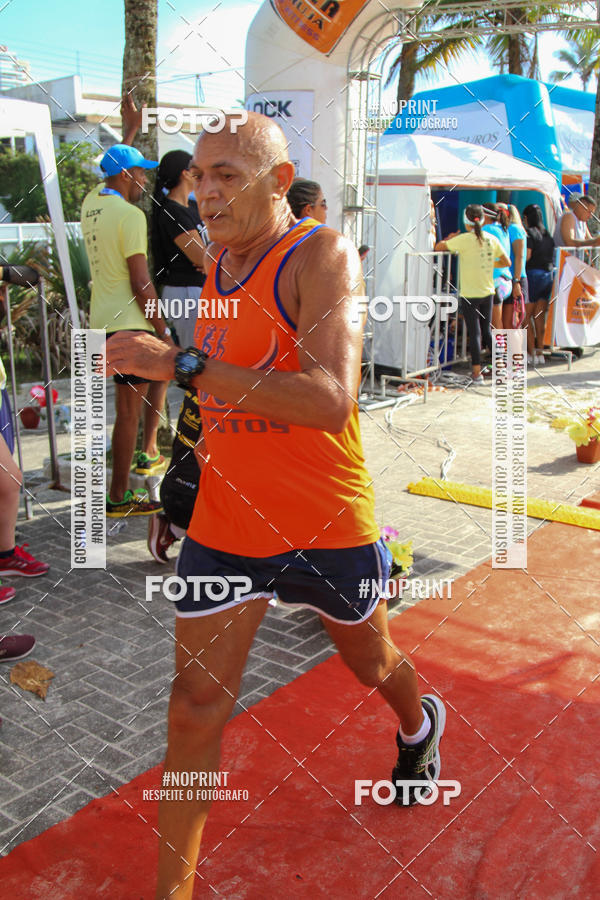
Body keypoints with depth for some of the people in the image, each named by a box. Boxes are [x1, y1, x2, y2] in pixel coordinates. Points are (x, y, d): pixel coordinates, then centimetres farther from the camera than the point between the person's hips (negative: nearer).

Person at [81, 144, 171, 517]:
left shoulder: (92, 202, 10)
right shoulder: (131, 215, -14)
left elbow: (110, 181, 34)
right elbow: (141, 284, -17)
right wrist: (164, 331, -11)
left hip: (104, 319, 10)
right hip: (128, 322, -9)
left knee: (160, 372, 27)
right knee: (130, 410, -3)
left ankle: (149, 453, 31)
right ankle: (119, 498, 4)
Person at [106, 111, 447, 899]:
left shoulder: (324, 254, -17)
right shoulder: (217, 263, 6)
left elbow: (330, 399, -32)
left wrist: (183, 366, -34)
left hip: (326, 524, -4)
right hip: (225, 524, 5)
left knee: (371, 663, 23)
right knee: (195, 708, 3)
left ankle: (419, 728, 59)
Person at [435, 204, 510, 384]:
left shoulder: (464, 239, -12)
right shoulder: (492, 239, 3)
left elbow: (438, 247, -8)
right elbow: (507, 262, 9)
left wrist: (449, 239, 12)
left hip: (469, 294, -4)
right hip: (487, 292, 5)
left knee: (474, 333, -1)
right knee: (487, 332, 17)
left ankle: (477, 373, 0)